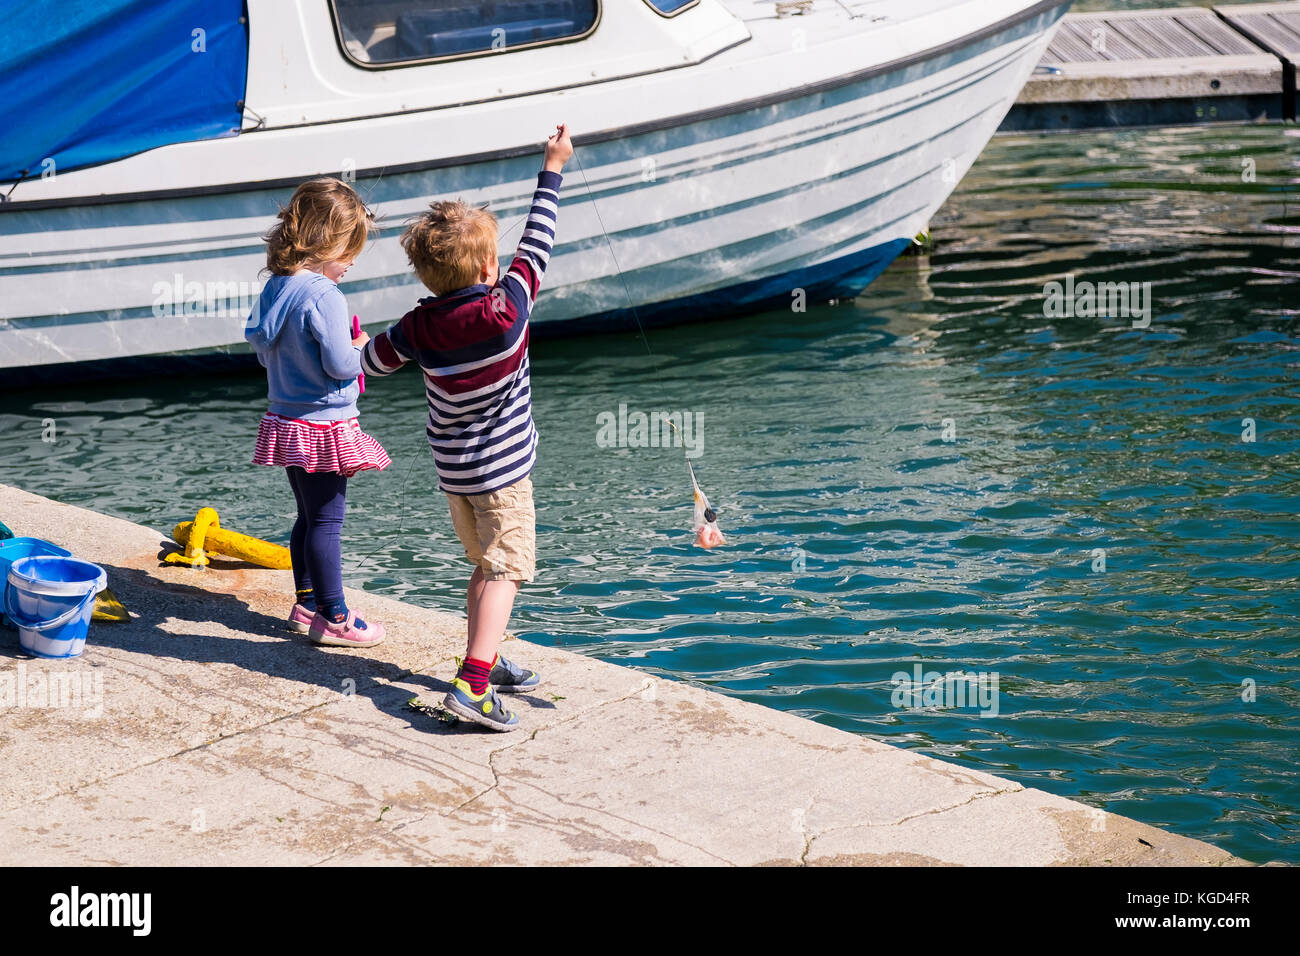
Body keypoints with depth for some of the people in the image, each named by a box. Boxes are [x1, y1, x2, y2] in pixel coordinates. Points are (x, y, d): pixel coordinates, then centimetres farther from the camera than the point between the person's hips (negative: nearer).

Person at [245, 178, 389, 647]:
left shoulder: (275, 287, 5)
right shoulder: (324, 295, -21)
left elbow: (263, 350, 16)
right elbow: (341, 365, -23)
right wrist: (359, 347, -3)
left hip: (286, 421, 9)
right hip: (324, 427, -9)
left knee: (308, 518, 18)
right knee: (327, 523, -1)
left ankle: (306, 603, 27)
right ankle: (333, 618, 6)